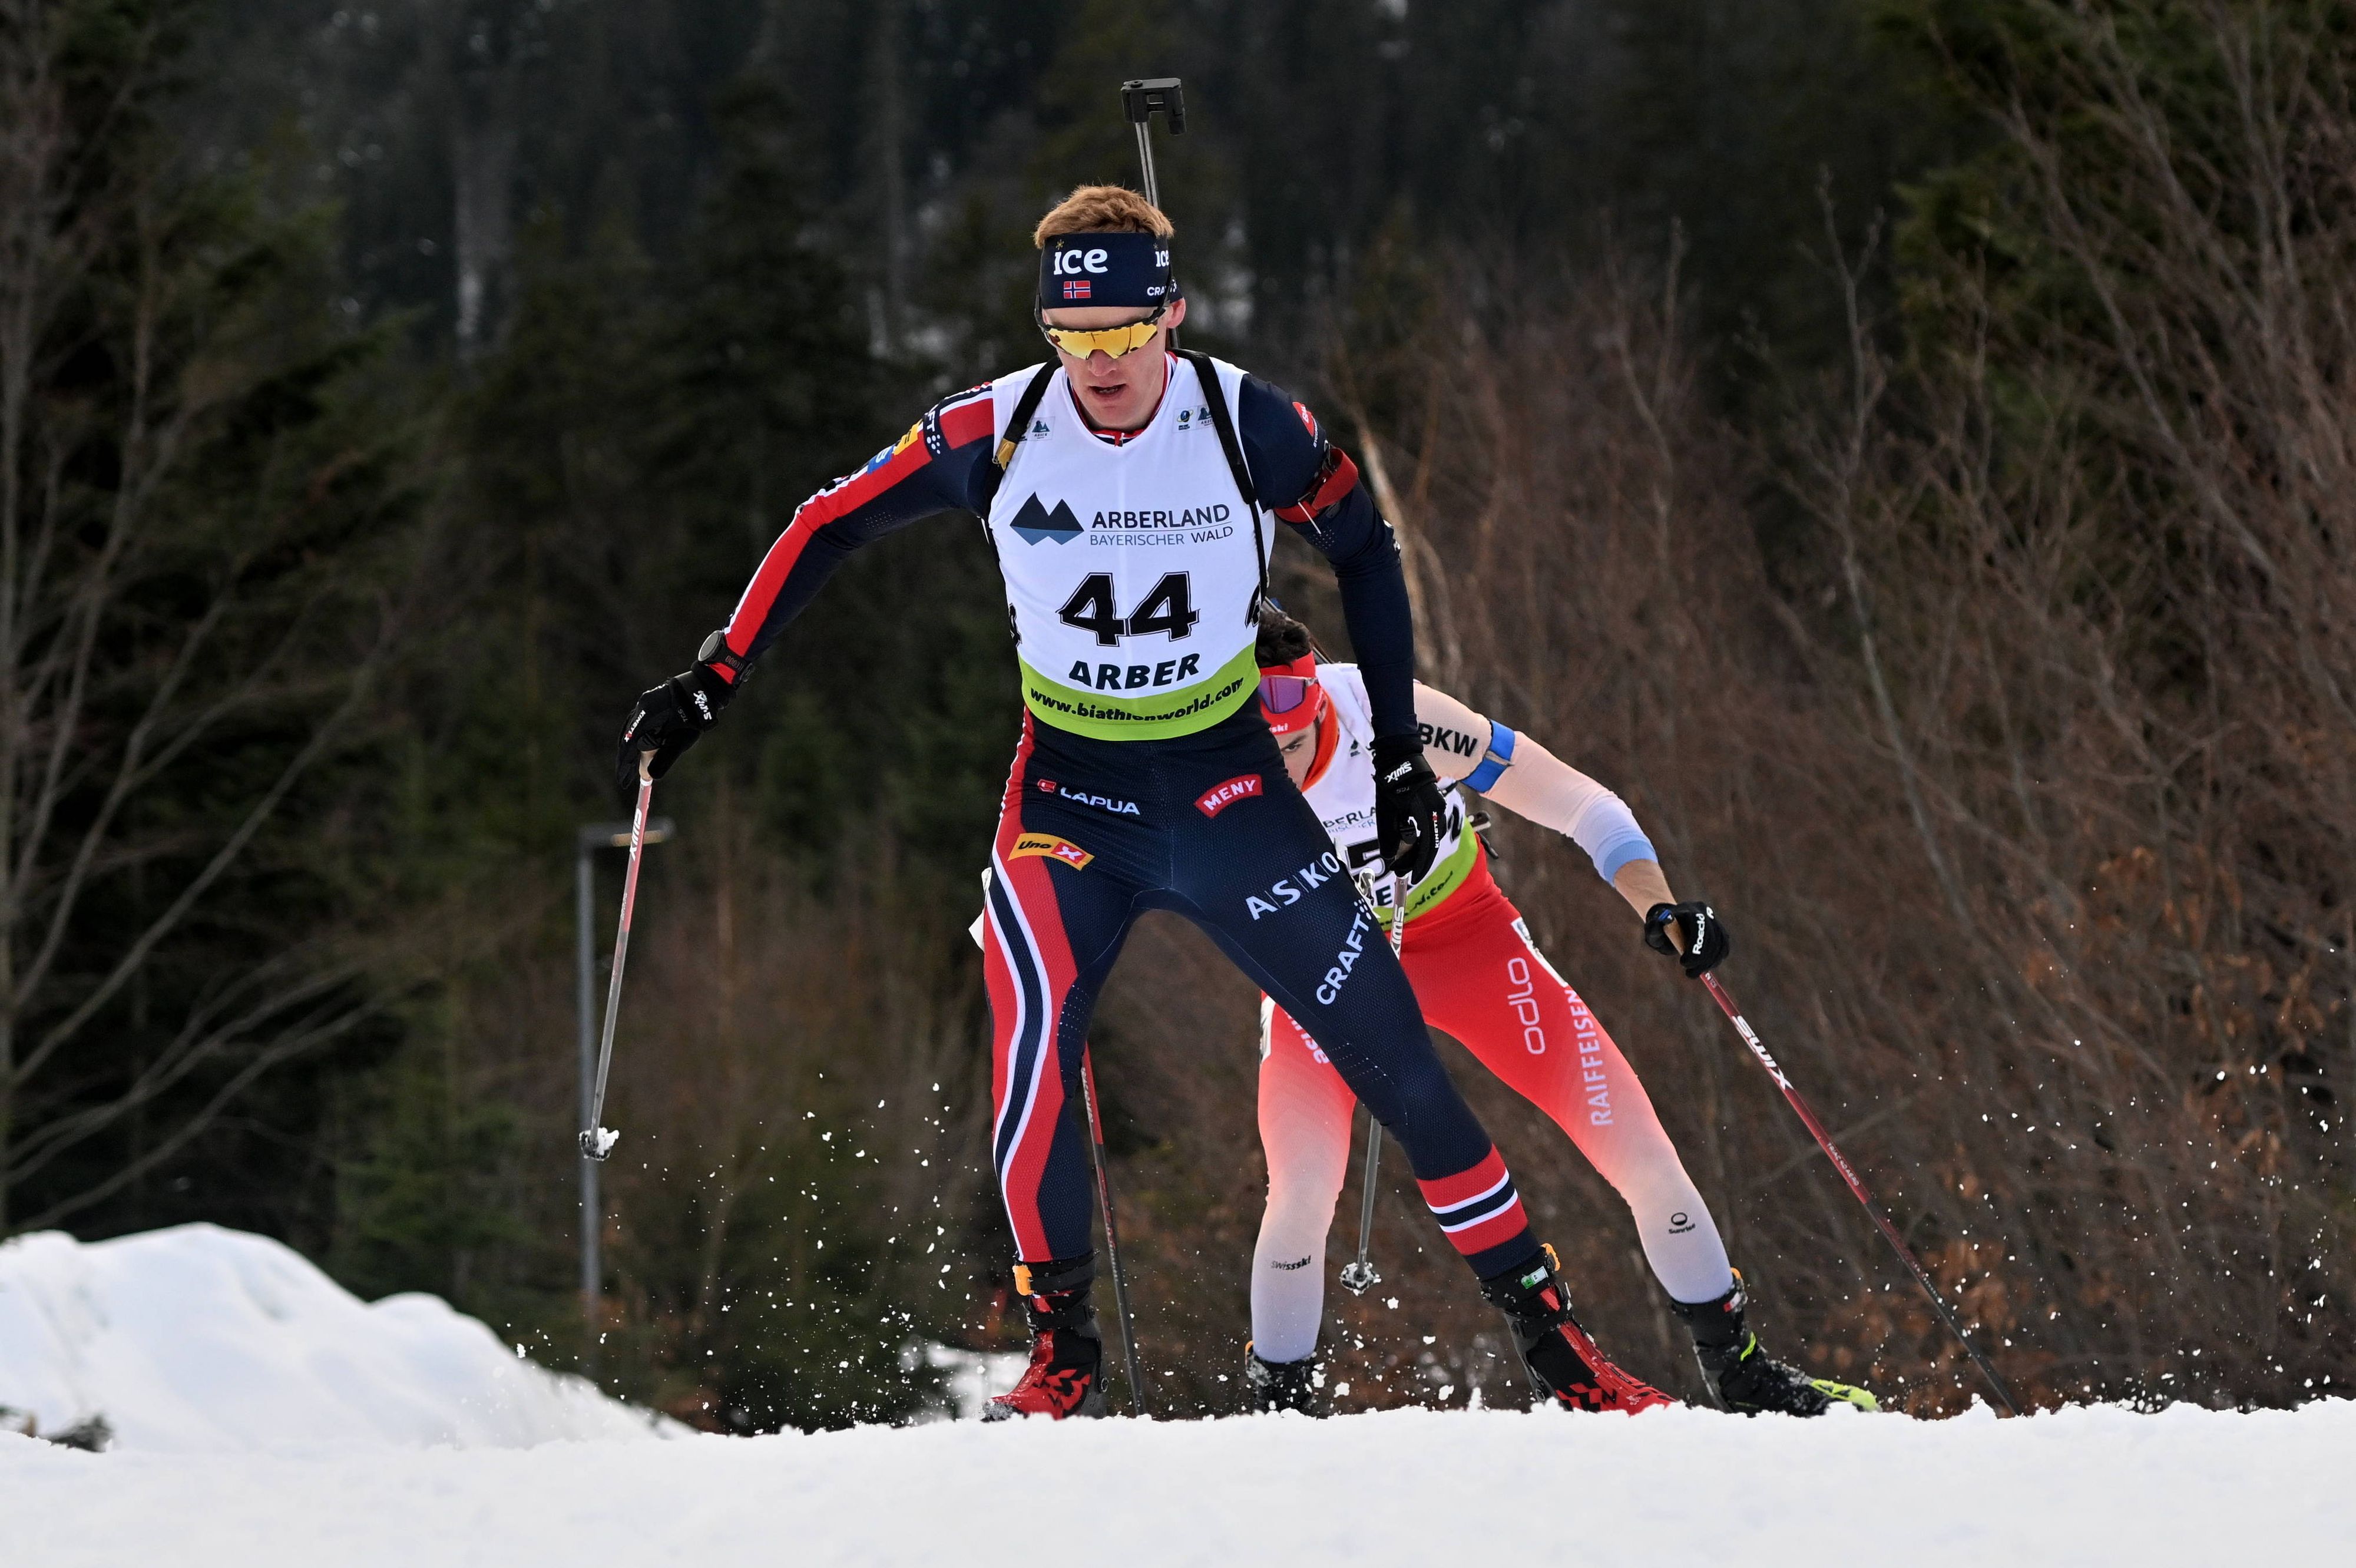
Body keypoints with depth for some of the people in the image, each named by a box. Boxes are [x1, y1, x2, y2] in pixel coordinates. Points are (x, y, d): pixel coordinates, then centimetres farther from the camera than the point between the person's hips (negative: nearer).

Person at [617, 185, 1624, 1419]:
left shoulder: (1252, 428, -14)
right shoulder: (993, 435, -12)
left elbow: (1366, 553, 3)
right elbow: (826, 530, 1)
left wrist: (1399, 751, 3)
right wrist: (708, 684, -1)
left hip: (1232, 793, 0)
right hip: (1069, 795, 0)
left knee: (1394, 1056, -4)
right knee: (1033, 1057, -21)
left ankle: (1546, 1333, 6)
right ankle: (1063, 1356, -6)